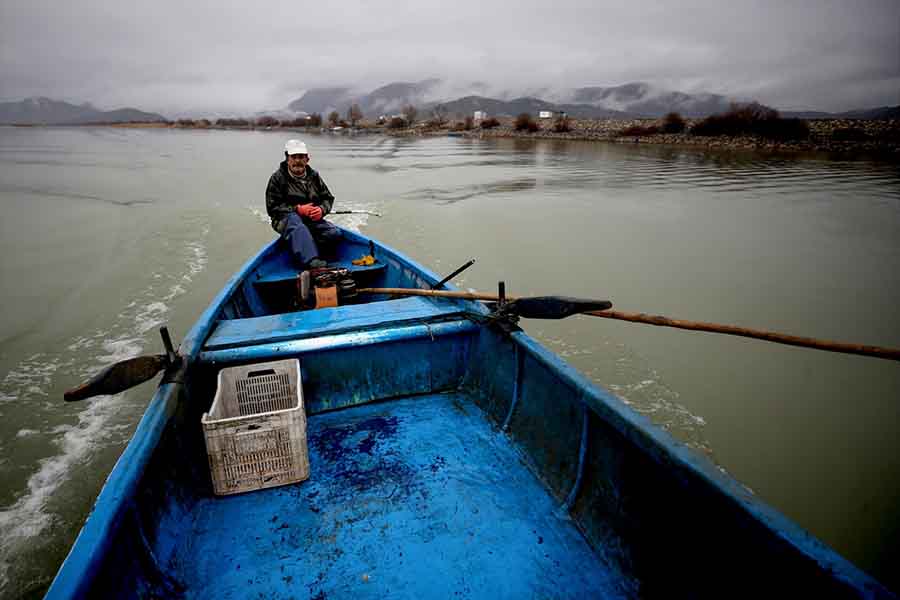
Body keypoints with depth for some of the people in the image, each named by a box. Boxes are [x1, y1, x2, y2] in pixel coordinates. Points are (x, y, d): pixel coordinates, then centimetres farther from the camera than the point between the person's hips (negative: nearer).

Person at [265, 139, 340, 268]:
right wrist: (298, 209, -18)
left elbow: (328, 198, 16)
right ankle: (312, 262, -57)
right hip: (286, 219, -4)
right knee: (294, 220, -42)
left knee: (334, 233, -23)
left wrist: (322, 209, -9)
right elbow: (272, 208, -5)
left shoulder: (314, 175, 12)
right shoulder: (277, 178, 0)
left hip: (313, 219, 4)